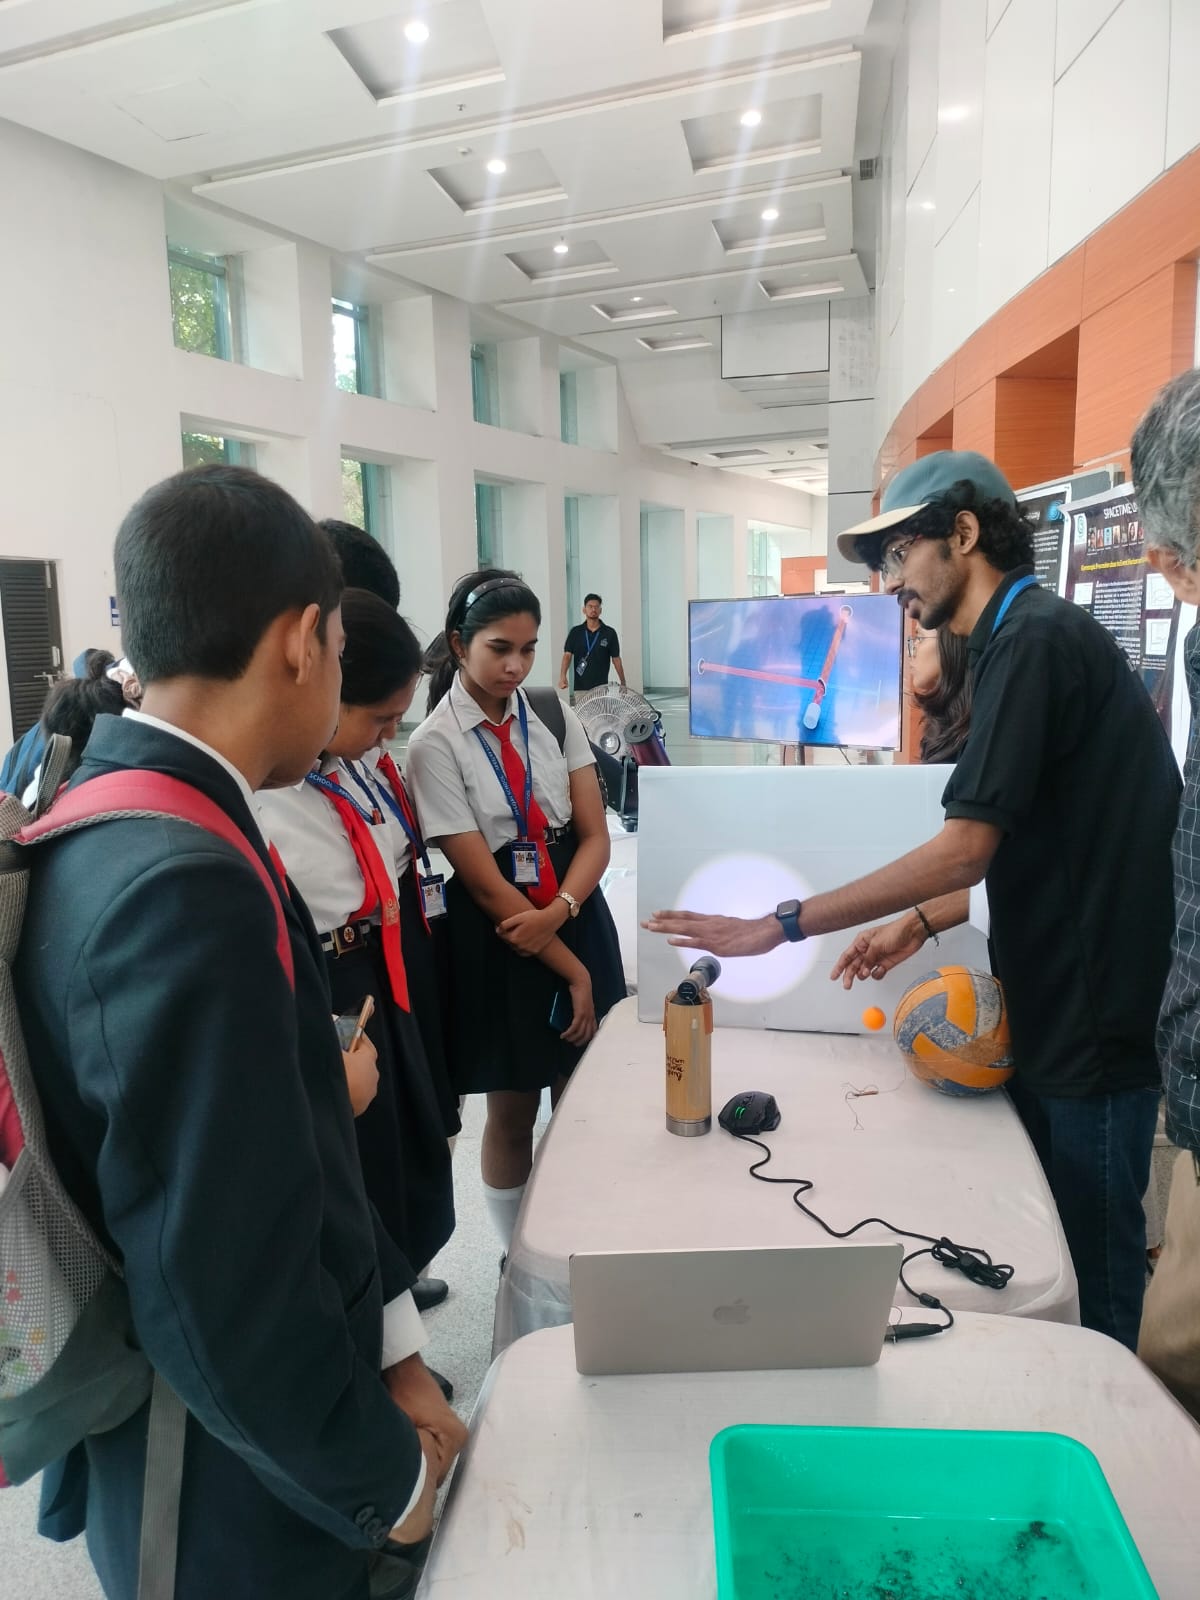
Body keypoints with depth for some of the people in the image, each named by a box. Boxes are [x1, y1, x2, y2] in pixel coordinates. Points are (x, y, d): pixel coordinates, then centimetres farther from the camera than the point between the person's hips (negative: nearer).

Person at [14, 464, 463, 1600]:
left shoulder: (97, 830, -3)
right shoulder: (186, 885, -32)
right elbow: (227, 1292, -30)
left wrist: (384, 1347, 4)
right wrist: (385, 1477, -12)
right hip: (242, 1500, -7)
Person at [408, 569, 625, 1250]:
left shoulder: (555, 718, 0)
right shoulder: (435, 745, -13)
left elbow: (596, 836, -1)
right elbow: (484, 882, -15)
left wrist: (557, 912, -20)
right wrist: (571, 970, -13)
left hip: (576, 914, 4)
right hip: (495, 935, -4)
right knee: (513, 1111, 11)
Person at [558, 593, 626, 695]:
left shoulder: (610, 633, 0)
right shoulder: (575, 632, 2)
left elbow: (616, 659, 3)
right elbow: (567, 655, -3)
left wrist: (623, 684, 1)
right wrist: (563, 676, -20)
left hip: (601, 687, -1)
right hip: (580, 688, 2)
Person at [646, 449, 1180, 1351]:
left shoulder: (1036, 640, -18)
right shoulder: (1030, 638, 12)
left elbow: (966, 850, -25)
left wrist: (778, 928, -21)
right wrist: (920, 928, 9)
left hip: (1093, 1024, -9)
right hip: (1055, 1008, 9)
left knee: (1092, 1265, 9)